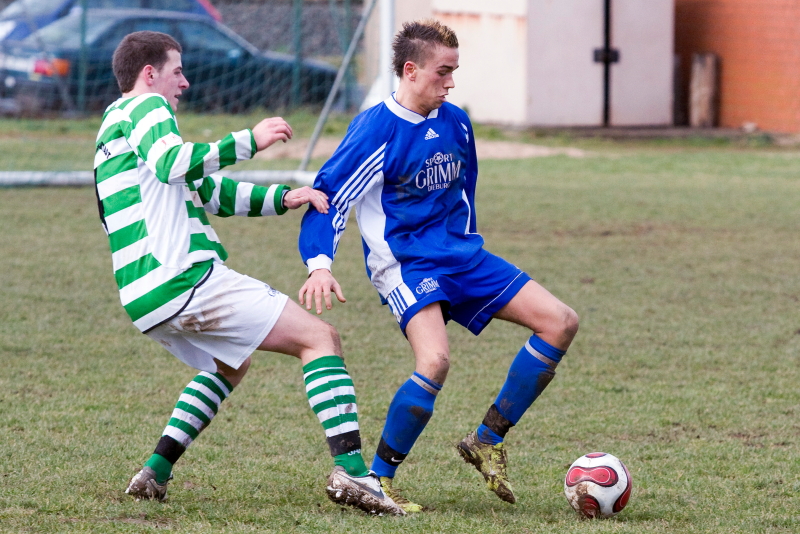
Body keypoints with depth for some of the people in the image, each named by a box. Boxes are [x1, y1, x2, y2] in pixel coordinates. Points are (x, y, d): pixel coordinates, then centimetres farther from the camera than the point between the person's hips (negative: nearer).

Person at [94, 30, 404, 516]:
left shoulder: (115, 126, 29)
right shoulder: (146, 107, 0)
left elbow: (208, 190, 28)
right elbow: (171, 163, -23)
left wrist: (281, 199, 18)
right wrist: (249, 141, -23)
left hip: (146, 298, 10)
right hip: (187, 277, -10)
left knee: (229, 365, 33)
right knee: (320, 338, -6)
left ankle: (156, 473, 18)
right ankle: (351, 470, -21)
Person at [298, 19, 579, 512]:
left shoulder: (456, 123, 7)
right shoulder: (376, 130, -14)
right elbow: (331, 195, -15)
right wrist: (320, 266, -27)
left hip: (460, 255, 8)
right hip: (405, 263, -8)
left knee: (561, 323, -2)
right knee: (436, 360, -32)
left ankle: (488, 441, 6)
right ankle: (377, 480, -14)